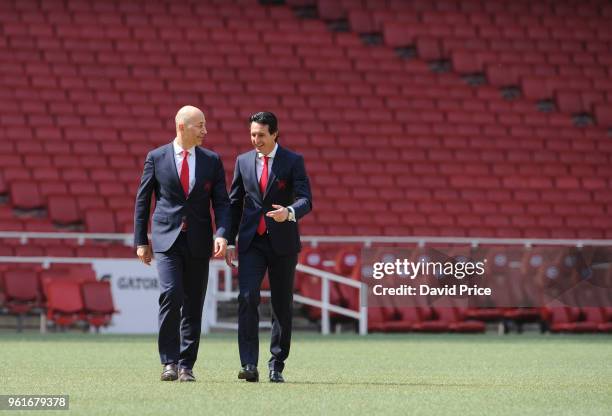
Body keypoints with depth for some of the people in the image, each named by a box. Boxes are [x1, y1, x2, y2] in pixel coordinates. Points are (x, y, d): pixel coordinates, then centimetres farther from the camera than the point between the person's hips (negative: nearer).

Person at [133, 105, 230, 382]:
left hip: (198, 242, 2)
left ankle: (186, 366, 11)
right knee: (170, 295, -18)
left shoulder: (212, 161, 7)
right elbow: (142, 201, 7)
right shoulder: (156, 158, 2)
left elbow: (221, 202, 3)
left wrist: (222, 234, -13)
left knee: (193, 305, 4)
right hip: (167, 239, -2)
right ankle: (169, 362, -10)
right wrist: (141, 241, 3)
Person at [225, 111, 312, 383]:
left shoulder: (293, 162, -2)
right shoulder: (243, 161, 7)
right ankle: (249, 365, -18)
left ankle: (277, 367, 15)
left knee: (282, 305, 5)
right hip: (251, 243, 1)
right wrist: (230, 241, 6)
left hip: (282, 242, -1)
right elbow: (234, 203, 13)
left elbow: (306, 200, -10)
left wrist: (289, 212, -32)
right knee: (247, 298, -15)